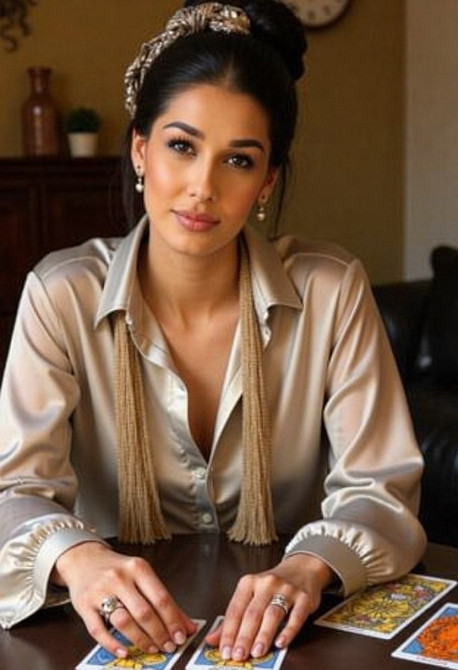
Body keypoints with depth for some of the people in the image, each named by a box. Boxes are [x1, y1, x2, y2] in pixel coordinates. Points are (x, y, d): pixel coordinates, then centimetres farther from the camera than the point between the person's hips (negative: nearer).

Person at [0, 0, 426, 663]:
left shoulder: (332, 291, -7)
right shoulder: (62, 296, -9)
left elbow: (380, 488, -8)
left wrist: (310, 567, -29)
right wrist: (75, 556, -34)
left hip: (289, 630, 0)